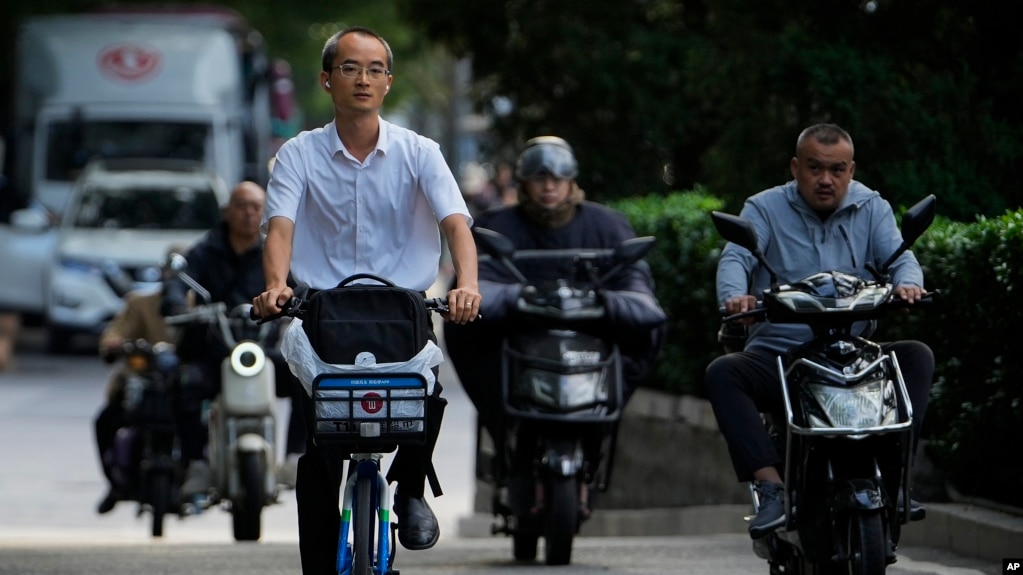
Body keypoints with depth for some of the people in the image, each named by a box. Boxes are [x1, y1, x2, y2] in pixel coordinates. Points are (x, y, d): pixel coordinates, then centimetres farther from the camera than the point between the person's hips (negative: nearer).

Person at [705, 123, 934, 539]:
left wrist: (907, 284, -31)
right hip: (776, 353, -1)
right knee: (722, 373, -29)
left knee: (917, 357, -24)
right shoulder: (764, 209, 4)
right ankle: (771, 486, -36)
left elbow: (899, 256, -5)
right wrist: (735, 296, -37)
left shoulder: (871, 208, 10)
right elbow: (735, 258, -12)